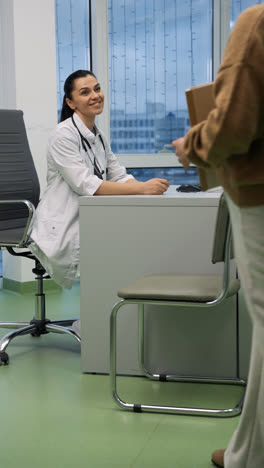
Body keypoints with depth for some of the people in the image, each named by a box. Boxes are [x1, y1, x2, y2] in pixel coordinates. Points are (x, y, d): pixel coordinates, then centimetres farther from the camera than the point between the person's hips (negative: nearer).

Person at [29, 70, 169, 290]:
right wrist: (141, 189, -28)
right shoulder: (64, 135, -12)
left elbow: (119, 176, 9)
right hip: (61, 231, -7)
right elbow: (85, 184, -23)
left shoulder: (98, 136, 13)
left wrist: (146, 186, -14)